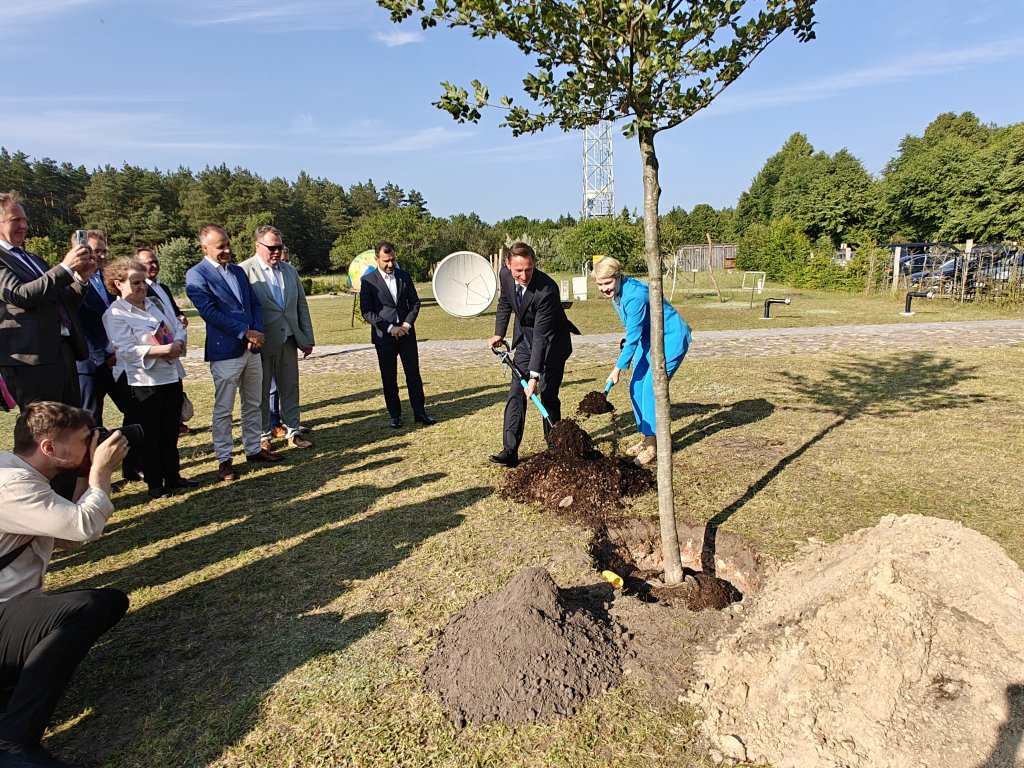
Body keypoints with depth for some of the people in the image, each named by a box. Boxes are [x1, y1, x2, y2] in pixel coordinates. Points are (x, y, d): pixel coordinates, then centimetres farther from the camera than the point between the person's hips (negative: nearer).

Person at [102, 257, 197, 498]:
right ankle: (154, 483, 15)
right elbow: (128, 349, -17)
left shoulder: (155, 305, 14)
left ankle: (173, 476, 25)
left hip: (172, 376, 7)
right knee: (150, 435, 4)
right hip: (145, 382, -6)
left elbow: (178, 328, 11)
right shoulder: (115, 314, -8)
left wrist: (178, 345, -11)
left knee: (171, 432, 14)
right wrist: (163, 349, -24)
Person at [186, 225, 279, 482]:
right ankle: (224, 460, 13)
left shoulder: (238, 271, 14)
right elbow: (209, 312, -16)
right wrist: (246, 333, -16)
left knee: (253, 404, 15)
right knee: (223, 409, 3)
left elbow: (255, 304, 12)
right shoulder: (196, 275, -7)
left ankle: (253, 448, 28)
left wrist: (258, 333, -5)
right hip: (225, 352, -6)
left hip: (252, 349, 7)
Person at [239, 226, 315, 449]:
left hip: (288, 340, 5)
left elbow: (302, 306, 12)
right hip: (261, 343, -5)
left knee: (290, 388, 11)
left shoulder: (290, 270, 10)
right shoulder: (244, 270, -9)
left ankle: (293, 432, 22)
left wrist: (307, 338, 9)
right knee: (261, 392, 9)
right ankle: (263, 435, 22)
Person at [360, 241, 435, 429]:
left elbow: (414, 302, 10)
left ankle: (420, 413, 14)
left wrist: (407, 324, -5)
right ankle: (395, 416, 16)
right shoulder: (368, 280, -4)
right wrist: (390, 328, -14)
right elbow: (367, 312, -8)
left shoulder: (404, 276, 7)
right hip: (384, 336, -3)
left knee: (414, 374, 5)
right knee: (389, 379, 5)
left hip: (406, 334, 3)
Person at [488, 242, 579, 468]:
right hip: (525, 340, 6)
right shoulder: (505, 275, -13)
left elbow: (541, 336, -33)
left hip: (551, 344, -5)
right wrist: (499, 333, 4)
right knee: (516, 392, -2)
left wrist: (534, 375, -35)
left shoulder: (547, 290, -33)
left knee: (548, 395, -1)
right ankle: (510, 449, -3)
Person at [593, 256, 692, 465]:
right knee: (636, 388, 6)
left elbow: (633, 336, -26)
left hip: (671, 338, -9)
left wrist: (618, 368, -21)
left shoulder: (635, 295, -30)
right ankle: (646, 438, 19)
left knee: (651, 388, -14)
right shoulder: (617, 293, -2)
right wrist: (629, 358, 17)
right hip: (649, 338, 9)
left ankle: (653, 446, -4)